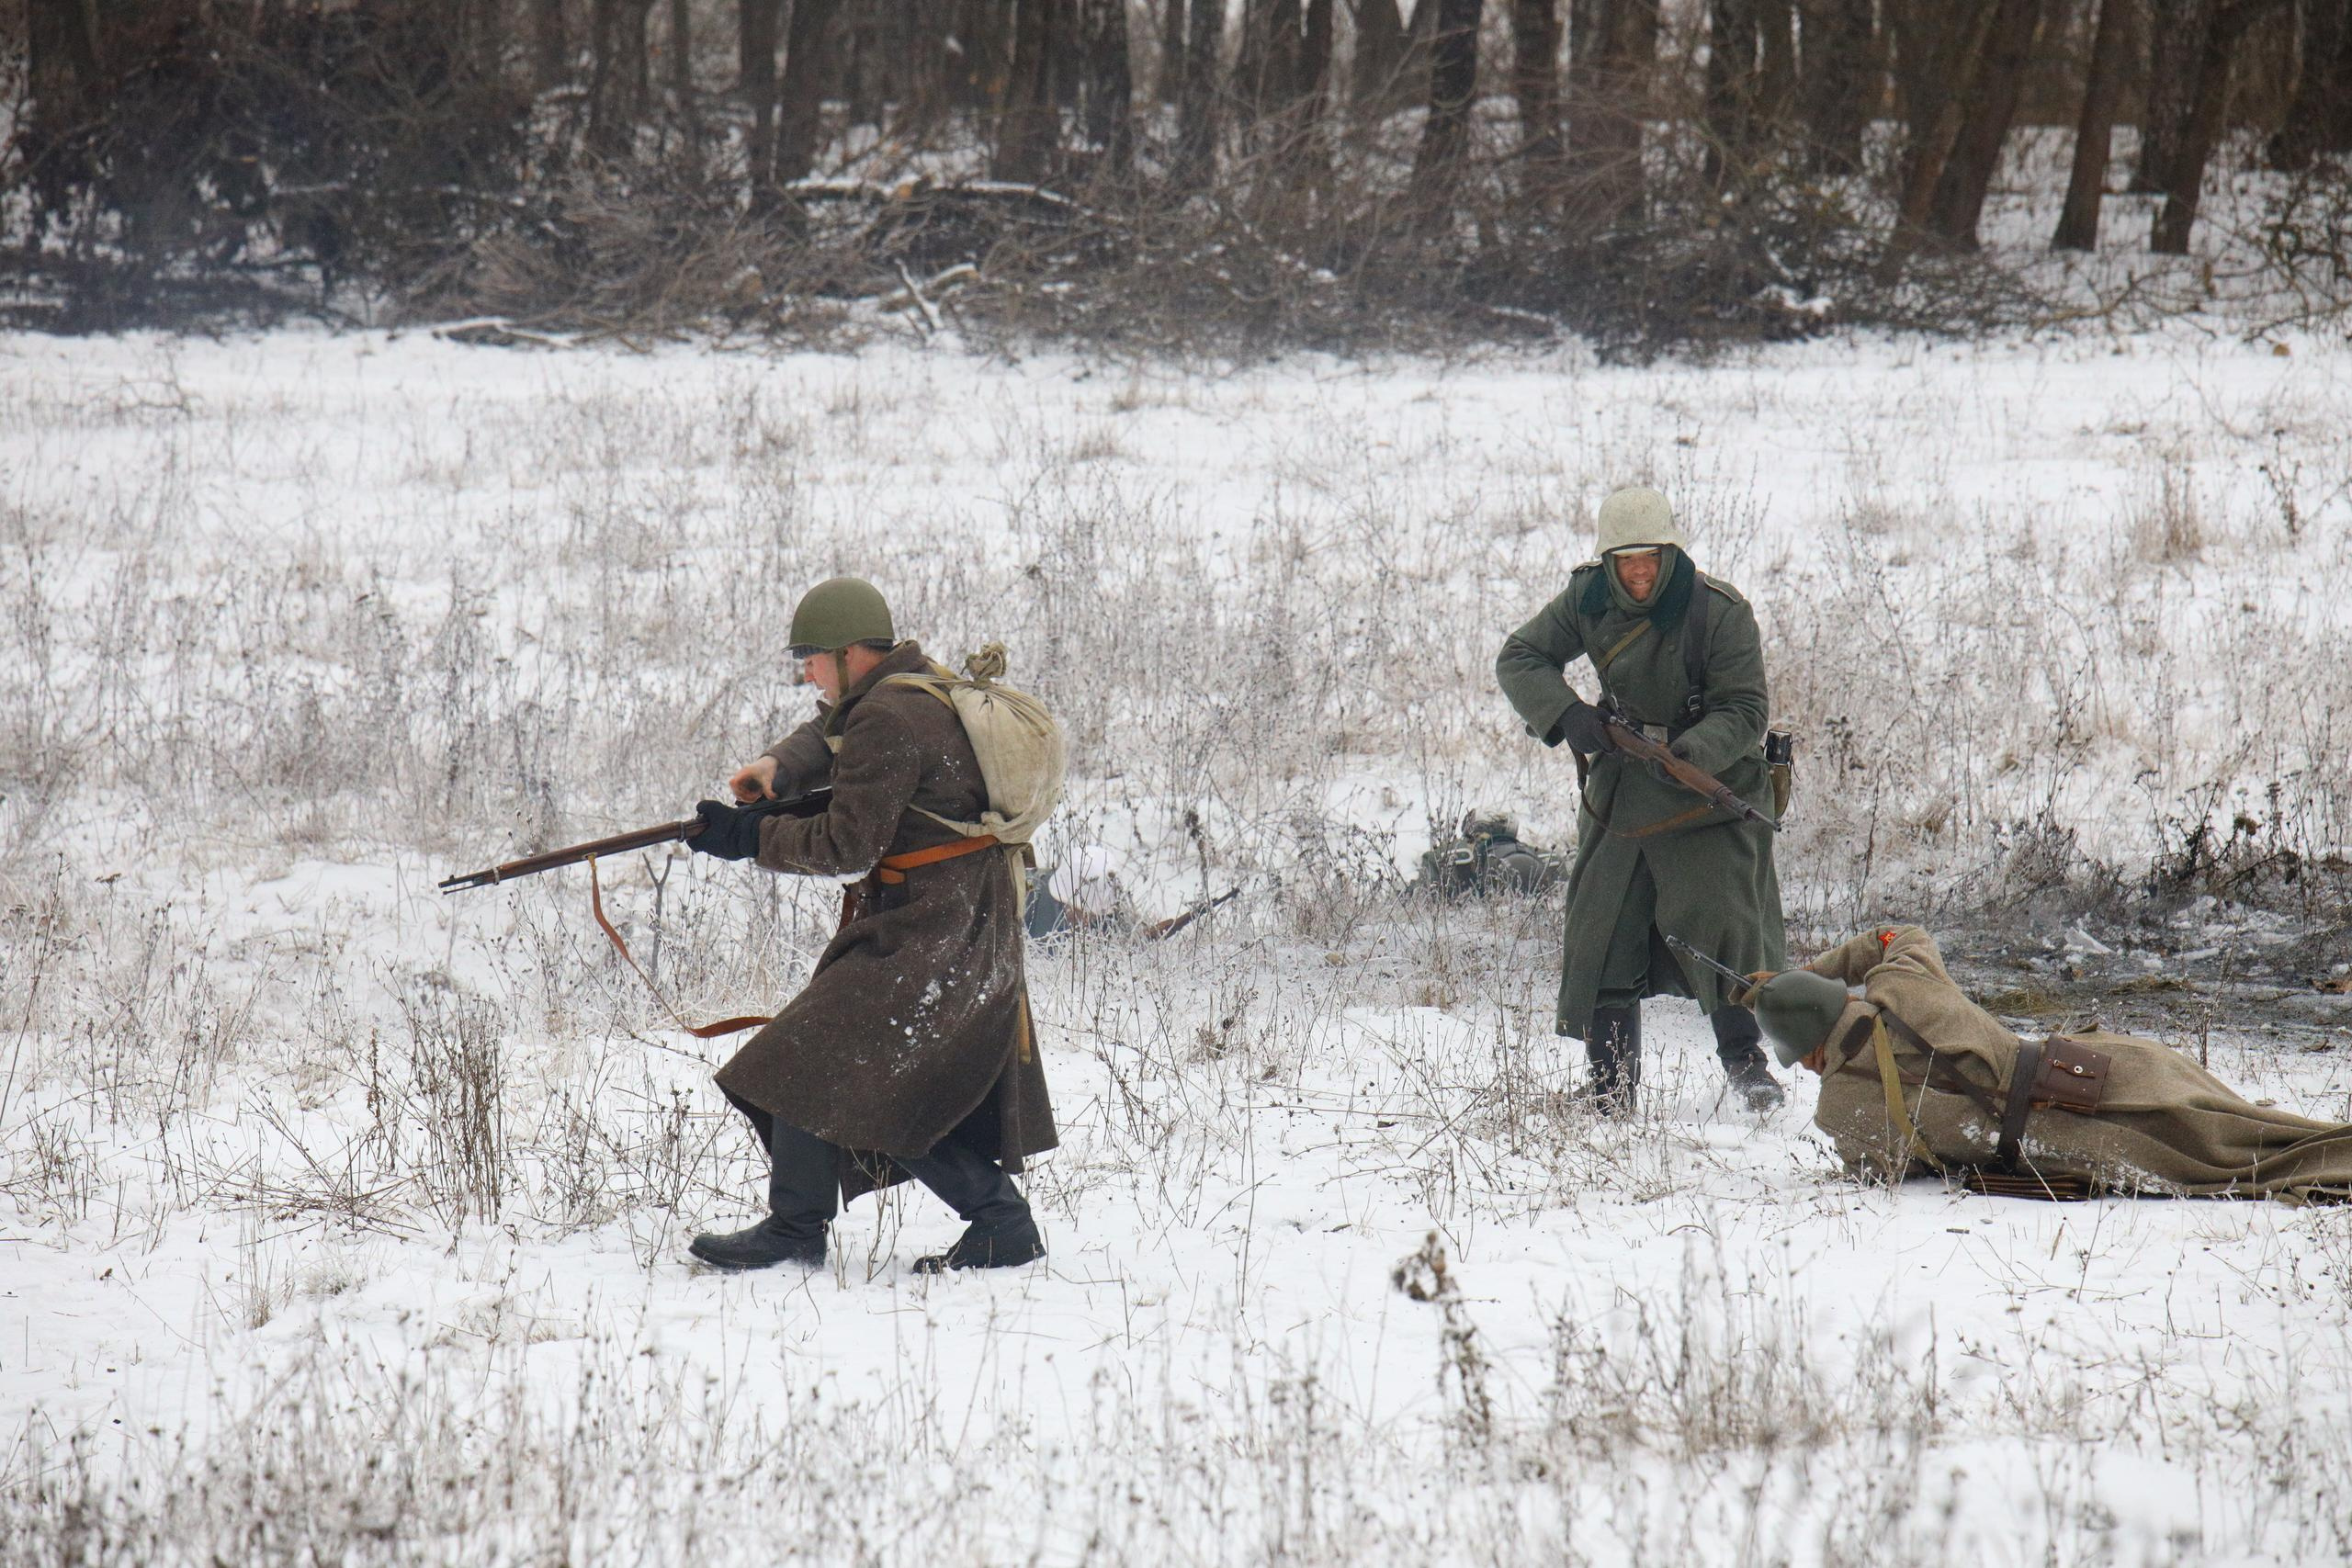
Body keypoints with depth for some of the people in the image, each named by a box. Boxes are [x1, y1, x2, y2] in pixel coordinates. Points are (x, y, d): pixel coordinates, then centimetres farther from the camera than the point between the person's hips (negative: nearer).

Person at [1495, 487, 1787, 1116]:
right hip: (1619, 793, 4)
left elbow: (1745, 711, -15)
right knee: (1604, 936, 1)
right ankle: (1609, 1087, 9)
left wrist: (1690, 752, -33)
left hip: (1709, 791, -4)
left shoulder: (1720, 612, -17)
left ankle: (1743, 1057, 3)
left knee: (1720, 921, -16)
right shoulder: (1589, 601, -4)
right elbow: (1520, 658, 1)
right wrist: (1565, 713, -18)